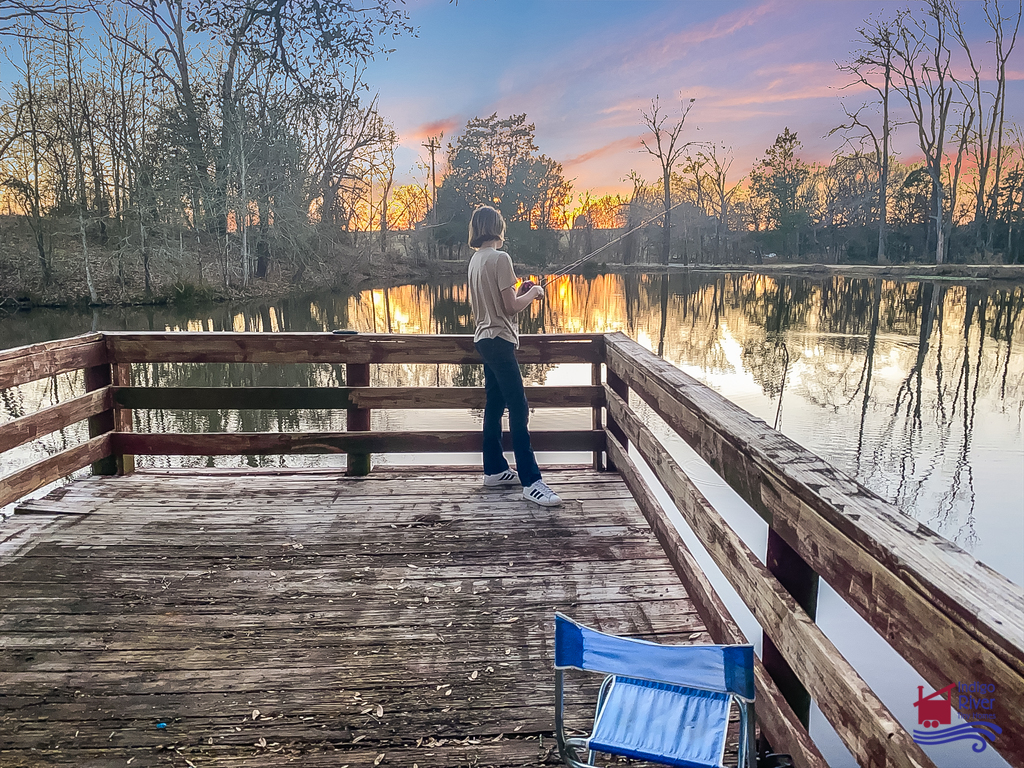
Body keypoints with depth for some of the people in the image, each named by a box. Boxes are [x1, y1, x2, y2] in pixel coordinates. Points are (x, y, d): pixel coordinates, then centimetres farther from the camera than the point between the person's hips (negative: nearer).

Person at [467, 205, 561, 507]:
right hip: (499, 339, -10)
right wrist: (533, 292, 1)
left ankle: (494, 470, 21)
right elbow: (511, 306, -15)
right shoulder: (500, 258, -13)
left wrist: (520, 291, 15)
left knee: (495, 405, 14)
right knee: (519, 409, -11)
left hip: (485, 338, 10)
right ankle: (530, 481, -12)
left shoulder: (476, 260, 14)